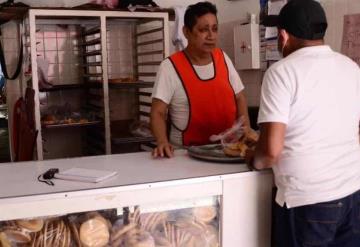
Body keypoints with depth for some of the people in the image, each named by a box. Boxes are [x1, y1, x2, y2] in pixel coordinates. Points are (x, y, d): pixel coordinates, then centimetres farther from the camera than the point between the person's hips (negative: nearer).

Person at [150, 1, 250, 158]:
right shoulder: (170, 67, -9)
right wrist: (163, 142, -26)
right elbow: (158, 112, -10)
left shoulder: (223, 58, 5)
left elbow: (239, 98, 13)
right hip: (187, 152, -3)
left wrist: (246, 130, 0)